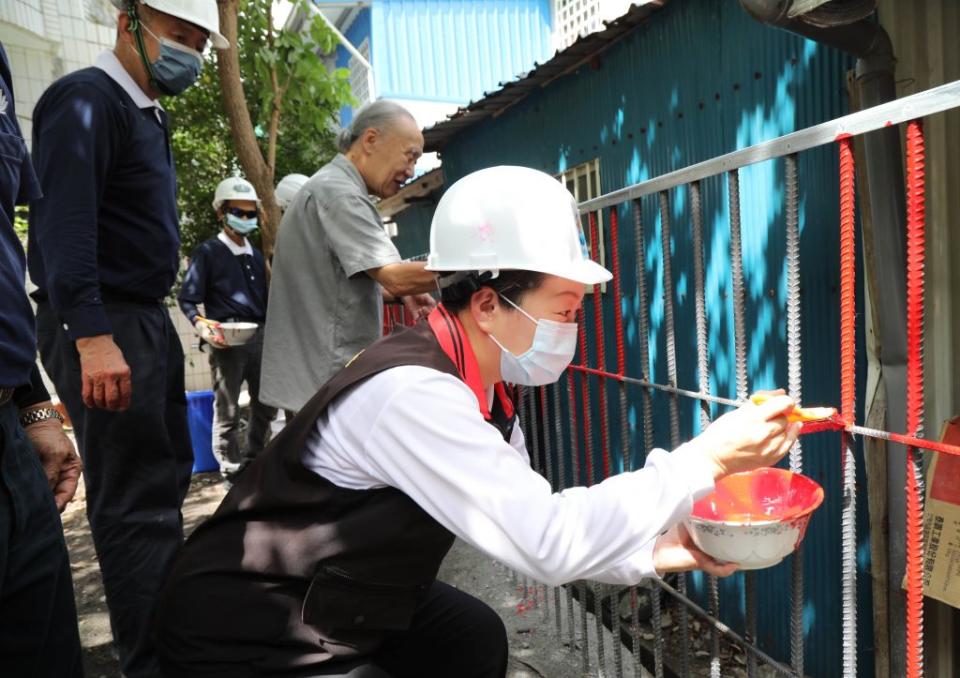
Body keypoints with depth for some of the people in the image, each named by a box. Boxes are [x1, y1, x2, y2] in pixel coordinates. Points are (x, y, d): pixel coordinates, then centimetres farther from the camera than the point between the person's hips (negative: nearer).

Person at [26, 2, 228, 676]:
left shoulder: (145, 114, 19)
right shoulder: (86, 101, -9)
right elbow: (65, 222, -21)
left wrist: (150, 319, 17)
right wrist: (92, 336, -28)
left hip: (147, 321, 10)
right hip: (104, 326, -10)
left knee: (167, 477, 16)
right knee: (137, 500, -6)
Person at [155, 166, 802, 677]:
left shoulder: (482, 389, -4)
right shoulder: (412, 393, -32)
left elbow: (533, 529, 2)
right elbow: (547, 543, -34)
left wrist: (657, 552, -7)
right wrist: (706, 460, -27)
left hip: (343, 596, 8)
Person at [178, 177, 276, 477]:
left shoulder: (256, 255, 19)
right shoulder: (208, 253, 0)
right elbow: (187, 299, -6)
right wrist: (201, 324, -23)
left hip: (260, 336, 7)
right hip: (227, 339, -6)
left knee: (266, 405, 12)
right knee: (227, 409, 0)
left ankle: (252, 461, 29)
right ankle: (232, 471, 10)